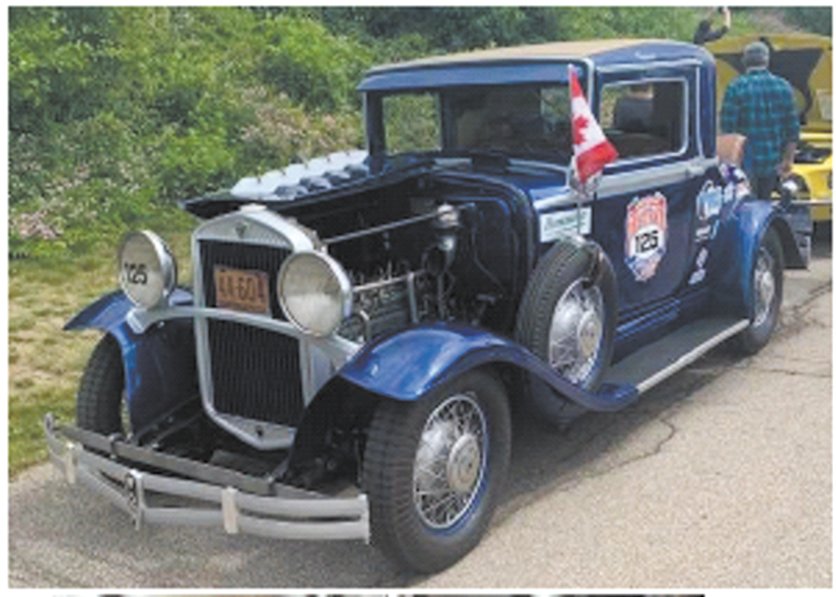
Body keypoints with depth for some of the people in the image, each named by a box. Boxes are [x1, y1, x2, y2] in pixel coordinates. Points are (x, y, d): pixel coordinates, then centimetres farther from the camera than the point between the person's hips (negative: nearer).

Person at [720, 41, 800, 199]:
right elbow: (792, 128, 3)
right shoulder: (783, 87, 1)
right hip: (773, 162, 4)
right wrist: (788, 160, 11)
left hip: (746, 162, -4)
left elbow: (727, 127, -13)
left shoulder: (736, 88, -11)